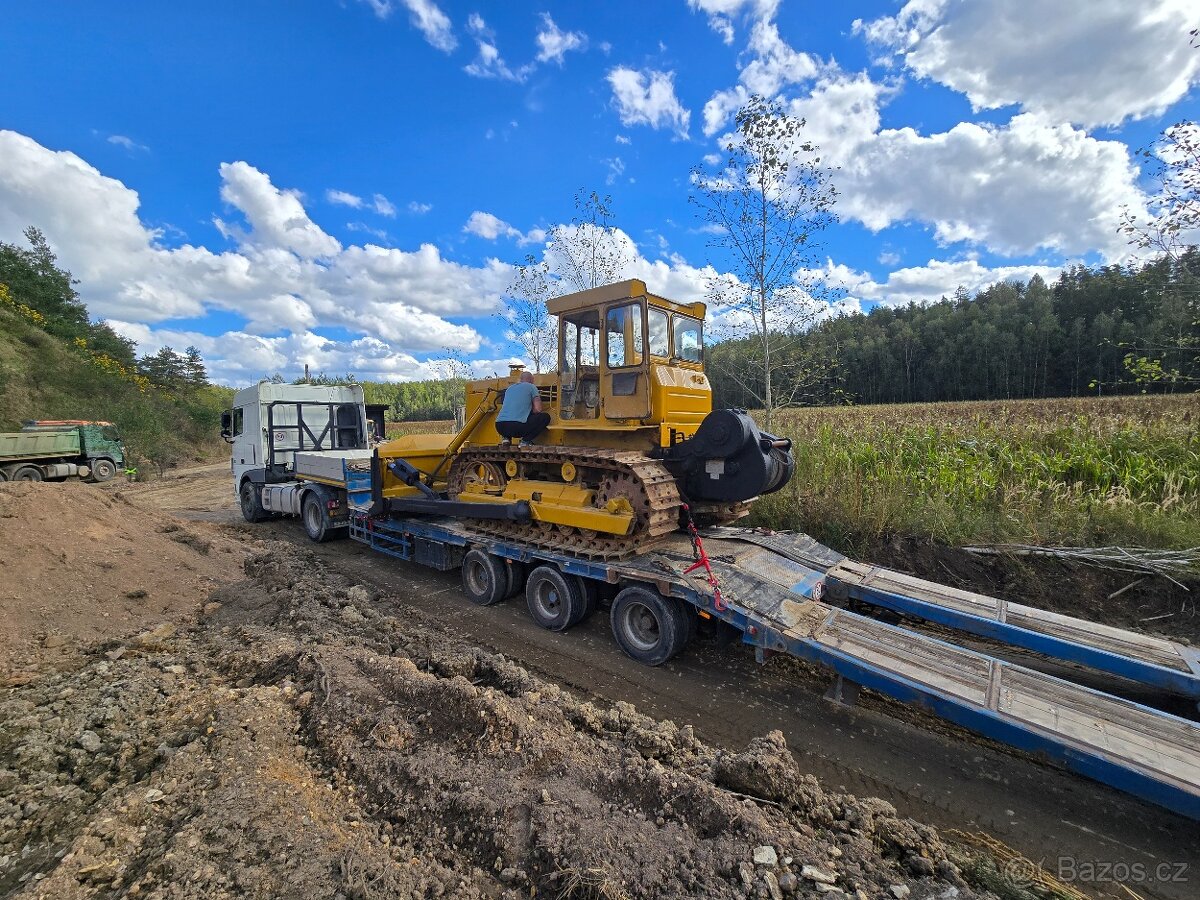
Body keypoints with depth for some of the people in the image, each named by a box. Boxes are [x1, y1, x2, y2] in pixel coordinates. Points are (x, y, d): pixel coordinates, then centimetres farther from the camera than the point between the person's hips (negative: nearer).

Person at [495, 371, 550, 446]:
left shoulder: (509, 388, 26)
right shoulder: (531, 387, 9)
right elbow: (538, 410, 2)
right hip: (517, 426, -7)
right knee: (545, 417, 10)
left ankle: (507, 437, 15)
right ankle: (525, 440, 0)